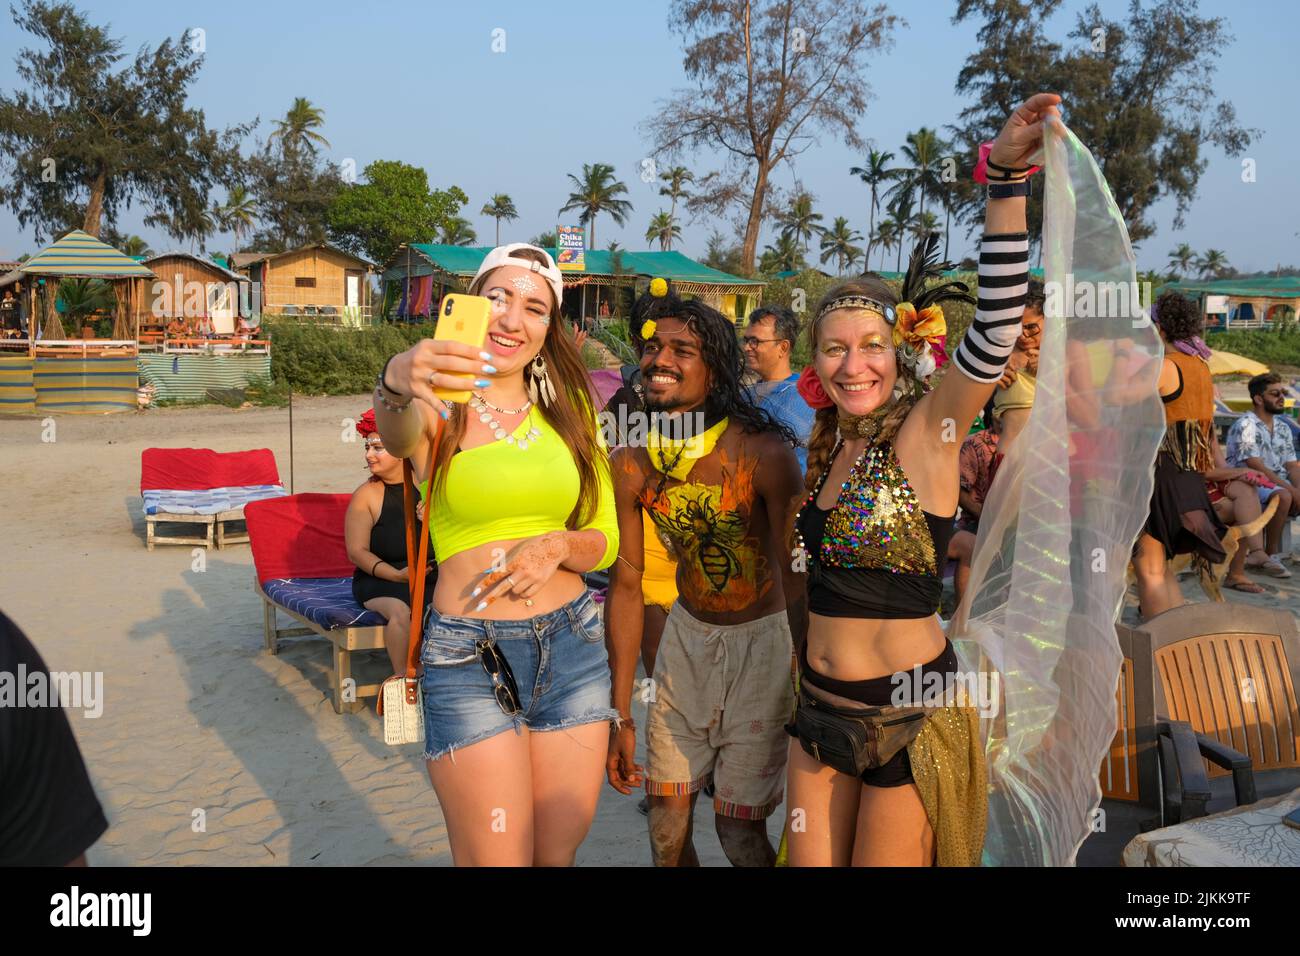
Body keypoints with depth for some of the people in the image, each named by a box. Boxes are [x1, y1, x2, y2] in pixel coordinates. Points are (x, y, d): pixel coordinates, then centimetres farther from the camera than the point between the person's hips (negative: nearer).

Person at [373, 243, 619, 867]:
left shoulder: (568, 413, 9)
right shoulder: (441, 409, -4)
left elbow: (605, 539, 11)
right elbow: (395, 434, -30)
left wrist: (558, 545, -11)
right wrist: (396, 386, -53)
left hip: (574, 645, 4)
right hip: (470, 657, -4)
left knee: (558, 854, 12)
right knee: (496, 859, 1)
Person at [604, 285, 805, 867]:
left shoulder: (763, 452, -24)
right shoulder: (630, 464, -10)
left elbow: (796, 579, -21)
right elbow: (626, 585, -2)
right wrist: (621, 716, 1)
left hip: (761, 638, -4)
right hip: (688, 633, 4)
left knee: (739, 831, 1)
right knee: (667, 825, 9)